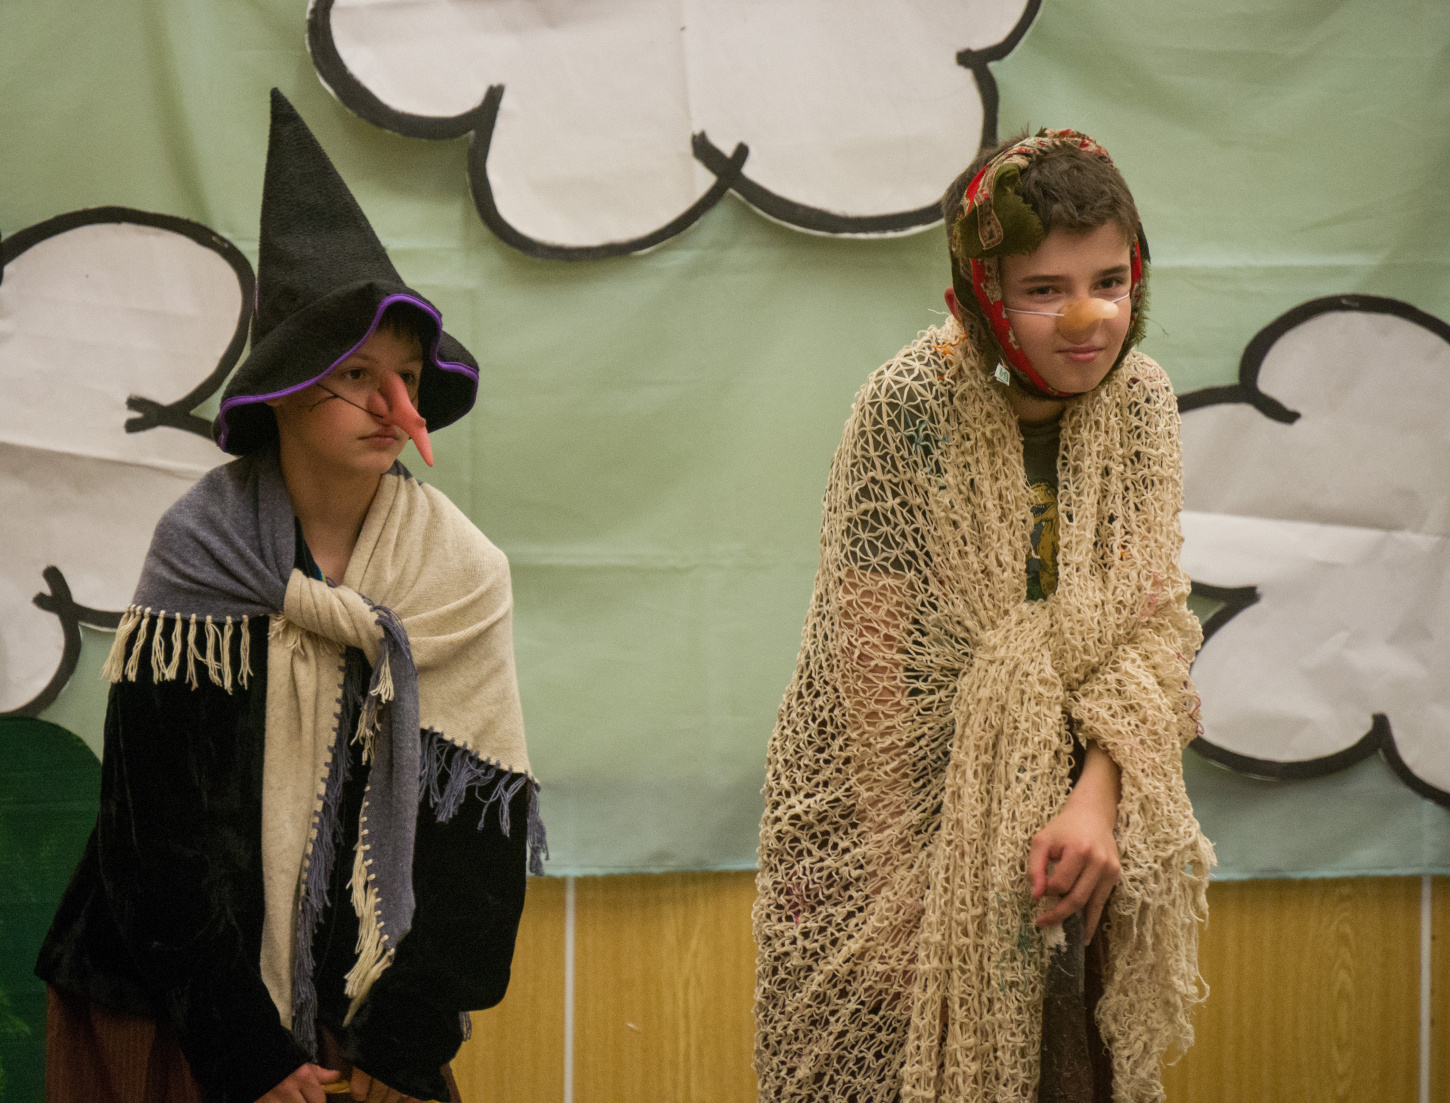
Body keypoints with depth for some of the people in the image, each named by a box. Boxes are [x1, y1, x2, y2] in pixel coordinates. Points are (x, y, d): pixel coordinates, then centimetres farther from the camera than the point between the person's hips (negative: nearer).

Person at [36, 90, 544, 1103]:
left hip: (368, 1005, 2)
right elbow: (161, 828, -12)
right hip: (187, 1007, -2)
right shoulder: (202, 554, -11)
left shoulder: (460, 574, -4)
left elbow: (482, 818, -6)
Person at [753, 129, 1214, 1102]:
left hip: (1071, 812, 4)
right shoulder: (911, 409, -17)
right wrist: (935, 872, -16)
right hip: (905, 808, -4)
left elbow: (1152, 621, -5)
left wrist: (1097, 800, -20)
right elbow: (881, 666, -16)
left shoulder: (1140, 402, -3)